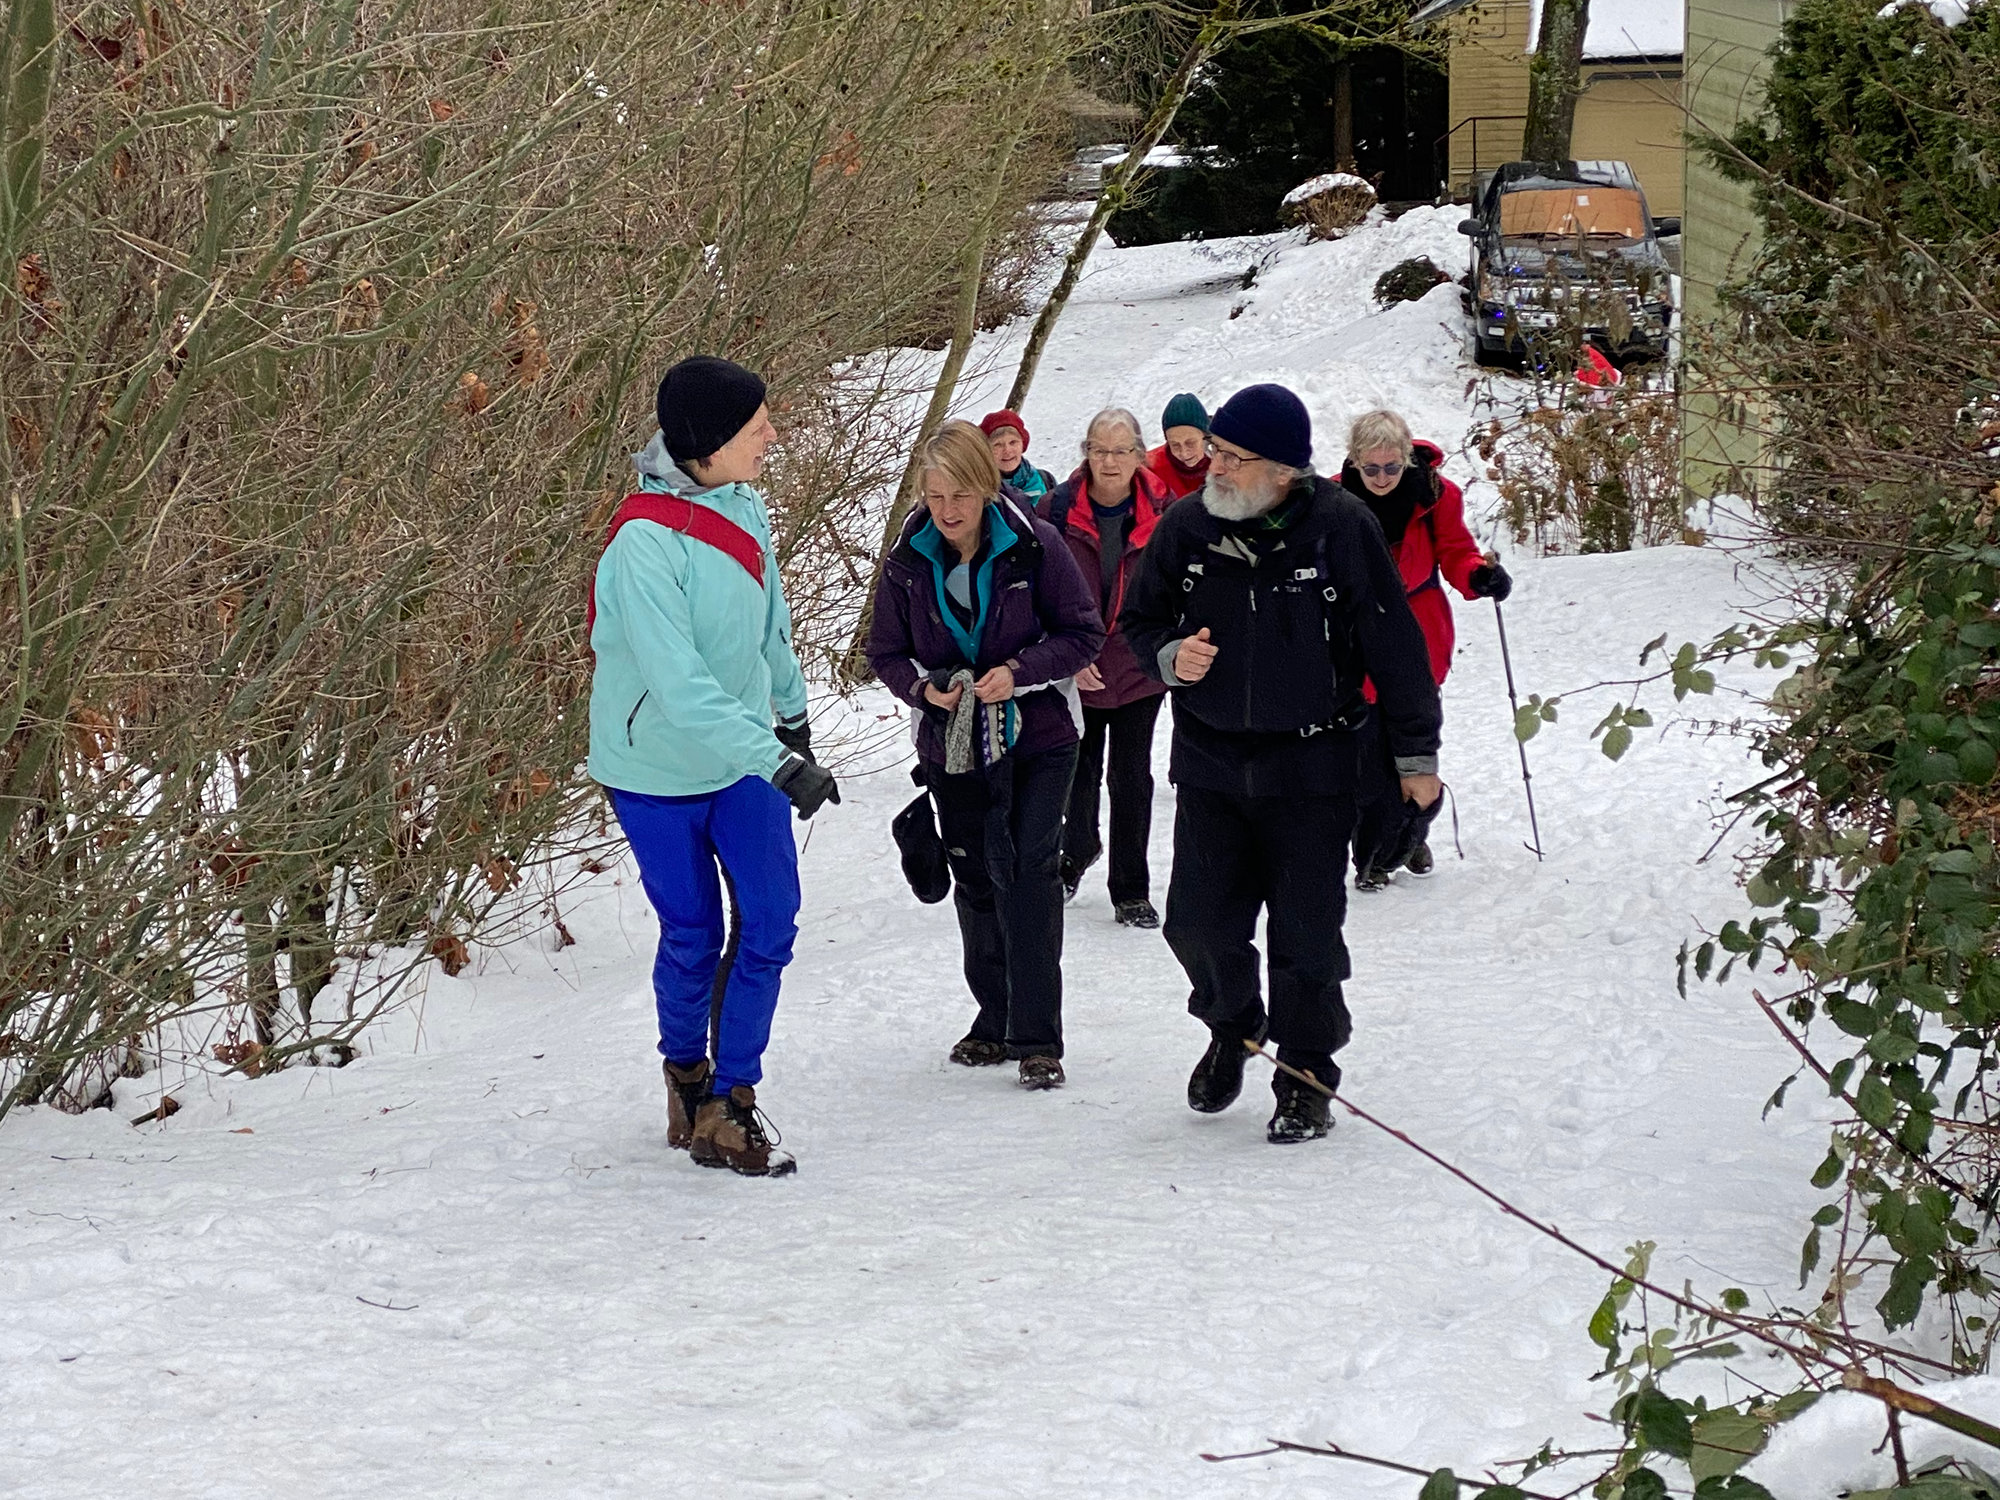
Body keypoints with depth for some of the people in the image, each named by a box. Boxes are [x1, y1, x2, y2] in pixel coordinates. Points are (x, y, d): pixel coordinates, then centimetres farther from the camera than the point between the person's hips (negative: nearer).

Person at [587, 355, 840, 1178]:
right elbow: (681, 686, -32)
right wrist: (778, 761, -35)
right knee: (691, 939, 7)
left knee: (771, 921, 0)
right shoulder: (645, 542, -28)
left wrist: (793, 720, 22)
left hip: (746, 752, 6)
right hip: (659, 769, -6)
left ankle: (730, 1098, 10)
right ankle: (685, 1071, 33)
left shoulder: (744, 509, -4)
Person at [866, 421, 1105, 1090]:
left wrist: (1019, 672, -21)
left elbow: (1084, 634, -7)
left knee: (1029, 872, -12)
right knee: (976, 879, 12)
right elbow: (886, 653, 5)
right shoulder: (908, 560, -4)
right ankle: (995, 1019, 28)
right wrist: (924, 687, -15)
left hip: (1038, 739, -3)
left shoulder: (1034, 545, -12)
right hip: (952, 744, 3)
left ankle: (1038, 1038, -9)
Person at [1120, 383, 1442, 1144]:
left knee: (1305, 936, 1)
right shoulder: (1186, 525, -3)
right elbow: (1139, 621, 11)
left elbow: (1395, 645, -3)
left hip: (1310, 765, -3)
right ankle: (1232, 1025, 34)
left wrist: (1416, 753, 0)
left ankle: (1306, 1080, 16)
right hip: (1209, 761, 3)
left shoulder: (1341, 528, -11)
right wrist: (1171, 655, -12)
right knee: (1199, 923, 4)